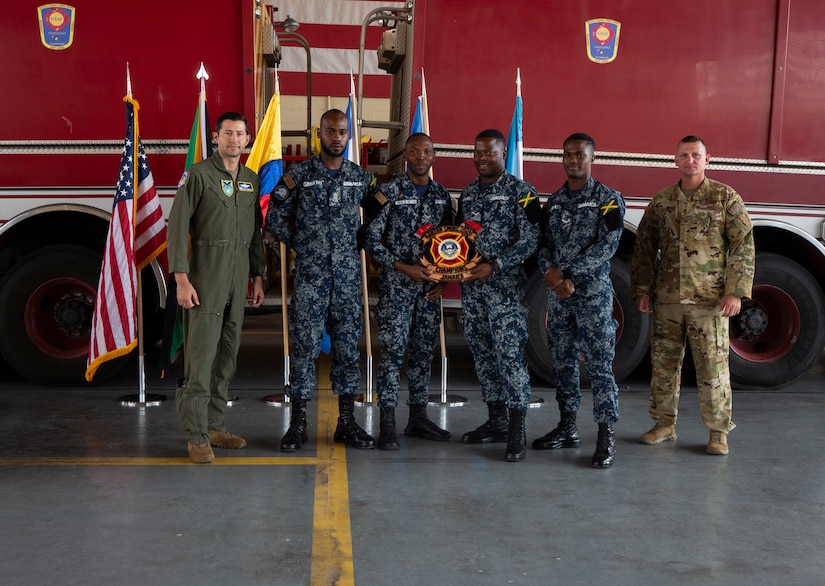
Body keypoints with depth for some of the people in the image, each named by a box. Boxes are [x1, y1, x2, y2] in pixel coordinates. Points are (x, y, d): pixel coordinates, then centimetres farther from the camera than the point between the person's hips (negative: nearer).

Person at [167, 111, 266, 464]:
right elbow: (177, 227, -11)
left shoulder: (251, 180, 14)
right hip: (205, 282, -6)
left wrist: (258, 276, 15)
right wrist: (181, 279, -17)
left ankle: (215, 426, 21)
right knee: (201, 356, -6)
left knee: (227, 356, 10)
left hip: (238, 283, 6)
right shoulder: (198, 175, -5)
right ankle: (197, 437, -1)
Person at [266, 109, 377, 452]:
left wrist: (358, 244, 9)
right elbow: (275, 220, 3)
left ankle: (347, 423, 16)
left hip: (348, 276, 3)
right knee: (305, 346, -1)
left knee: (348, 346, 7)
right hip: (310, 275, -2)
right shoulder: (298, 175, 0)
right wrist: (302, 244, 3)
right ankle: (297, 424, 9)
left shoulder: (361, 177, 8)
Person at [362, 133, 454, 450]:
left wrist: (444, 279, 3)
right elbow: (371, 240, -6)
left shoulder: (442, 195, 11)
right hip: (396, 285, -5)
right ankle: (388, 424, -2)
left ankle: (418, 417, 21)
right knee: (393, 350, -6)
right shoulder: (389, 192, -4)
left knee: (424, 350, 10)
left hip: (430, 287, 5)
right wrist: (404, 268, -13)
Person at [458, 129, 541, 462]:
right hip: (471, 287, 6)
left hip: (505, 287, -6)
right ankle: (496, 421, 20)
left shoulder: (521, 192, -4)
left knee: (509, 353, -10)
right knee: (483, 353, 10)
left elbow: (529, 241, -10)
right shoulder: (467, 194, 15)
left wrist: (494, 266, -18)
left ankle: (517, 431, -6)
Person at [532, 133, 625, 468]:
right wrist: (551, 272, -12)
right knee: (563, 362, 11)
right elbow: (544, 244, 9)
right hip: (557, 295, 6)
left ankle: (606, 437, -1)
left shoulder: (608, 199, -2)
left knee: (599, 365, -5)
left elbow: (607, 245, -12)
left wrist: (567, 274, -17)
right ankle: (567, 428, 21)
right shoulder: (553, 202, 14)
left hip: (593, 293, -5)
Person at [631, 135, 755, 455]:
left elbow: (743, 246, -2)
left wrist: (736, 291, -10)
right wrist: (643, 289, 8)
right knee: (664, 362, 9)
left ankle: (718, 431, 10)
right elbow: (644, 247, 14)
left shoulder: (726, 198, 2)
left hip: (709, 299, -3)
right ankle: (665, 424, 22)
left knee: (713, 366, -2)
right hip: (667, 298, 4)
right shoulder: (661, 202, 11)